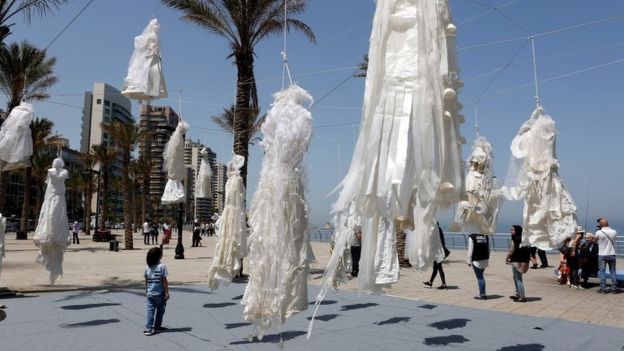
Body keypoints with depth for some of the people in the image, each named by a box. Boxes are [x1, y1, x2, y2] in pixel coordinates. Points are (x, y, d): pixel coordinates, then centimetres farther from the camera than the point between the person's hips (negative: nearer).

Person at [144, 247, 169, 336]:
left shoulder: (147, 267, 2)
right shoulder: (162, 266, -12)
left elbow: (146, 280, 8)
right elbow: (164, 280, -12)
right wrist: (167, 292, -8)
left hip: (150, 293, 4)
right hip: (160, 293, -4)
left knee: (150, 310, 4)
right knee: (160, 310, 14)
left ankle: (148, 328, -2)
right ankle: (157, 327, 23)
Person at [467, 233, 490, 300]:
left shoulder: (472, 237, -12)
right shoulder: (486, 236, 3)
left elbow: (470, 249, -11)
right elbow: (488, 248, 9)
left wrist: (469, 260, -4)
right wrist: (487, 258, 17)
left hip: (476, 260, -6)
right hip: (485, 259, 6)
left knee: (479, 277, 3)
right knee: (481, 276, 19)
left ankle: (482, 295, 6)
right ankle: (483, 294, 21)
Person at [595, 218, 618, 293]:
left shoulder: (599, 233, -13)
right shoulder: (614, 232, -3)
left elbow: (595, 240, 5)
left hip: (602, 255, -3)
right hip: (612, 254, 3)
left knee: (601, 272, 3)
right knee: (613, 271, 11)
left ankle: (603, 288, 1)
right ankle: (614, 288, 12)